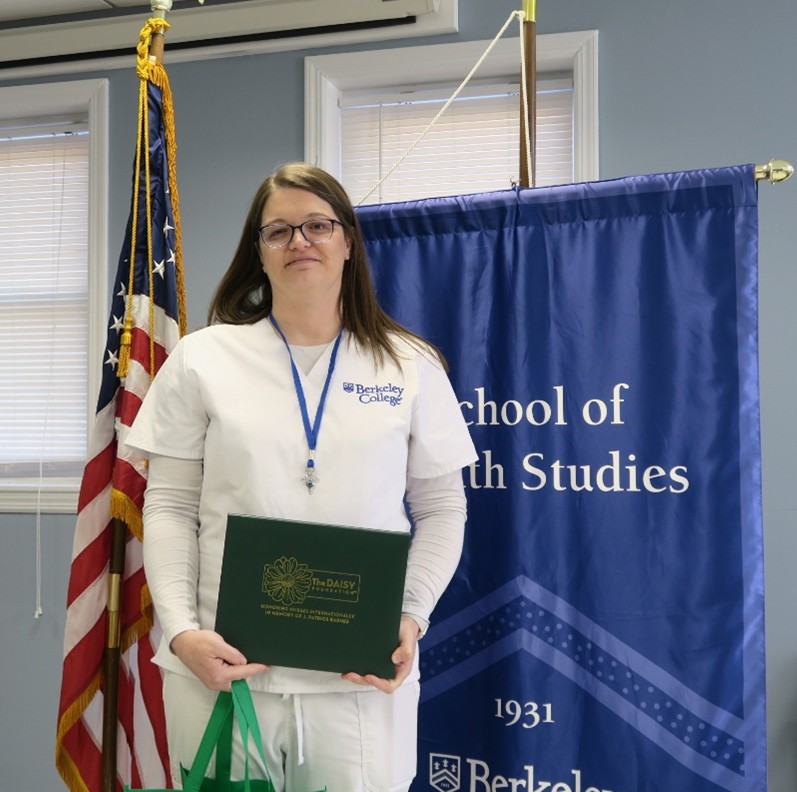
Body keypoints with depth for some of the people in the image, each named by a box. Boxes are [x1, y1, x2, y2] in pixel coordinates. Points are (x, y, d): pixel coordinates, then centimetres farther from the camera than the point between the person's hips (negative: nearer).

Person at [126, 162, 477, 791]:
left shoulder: (412, 366, 4)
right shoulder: (202, 360, 3)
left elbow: (441, 510, 8)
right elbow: (170, 508, 4)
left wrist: (413, 619, -6)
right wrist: (182, 630, -9)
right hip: (223, 668, 0)